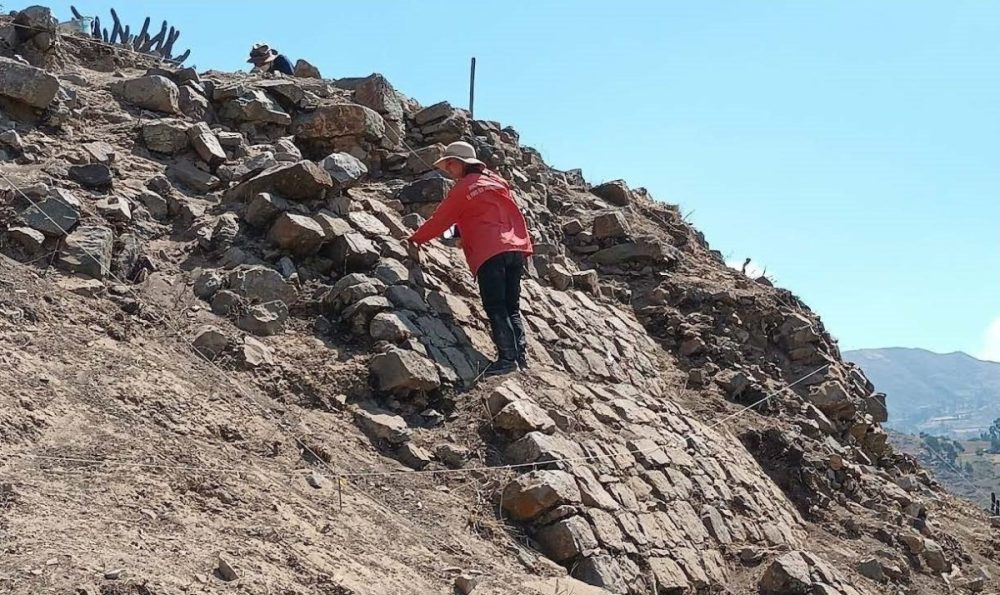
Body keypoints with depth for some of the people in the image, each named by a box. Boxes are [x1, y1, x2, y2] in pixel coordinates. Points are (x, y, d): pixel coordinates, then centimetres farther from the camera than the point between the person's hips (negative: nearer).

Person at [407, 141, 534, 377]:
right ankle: (521, 354, 3)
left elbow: (439, 220, 6)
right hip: (516, 248, 7)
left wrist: (416, 238, 17)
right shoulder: (496, 181, 21)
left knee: (495, 309, -7)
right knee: (512, 307, 11)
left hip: (489, 252, -7)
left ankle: (507, 358, -14)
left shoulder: (462, 188, 2)